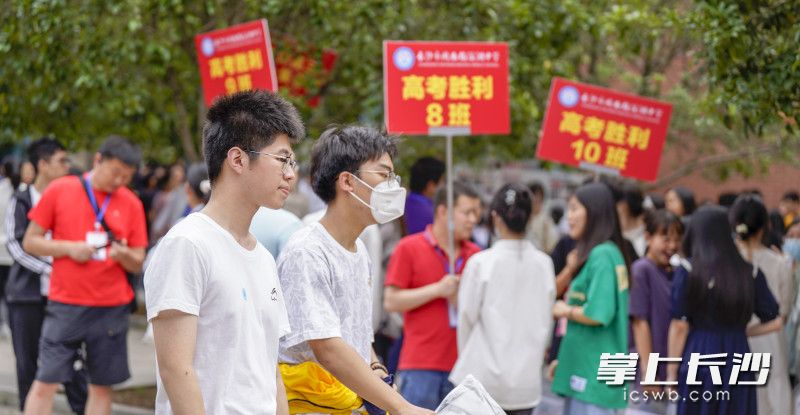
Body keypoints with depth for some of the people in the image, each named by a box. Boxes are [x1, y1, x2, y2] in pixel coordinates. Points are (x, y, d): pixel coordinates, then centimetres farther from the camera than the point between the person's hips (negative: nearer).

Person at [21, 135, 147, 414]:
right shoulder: (59, 190, 0)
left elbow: (138, 264, 8)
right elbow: (30, 242, 3)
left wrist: (124, 255, -15)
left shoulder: (131, 204, 5)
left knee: (102, 386, 5)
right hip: (65, 305, -2)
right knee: (45, 382, -6)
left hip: (112, 307, 2)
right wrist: (69, 248, -12)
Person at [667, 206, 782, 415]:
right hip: (738, 362, 3)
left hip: (698, 361, -3)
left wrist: (671, 373, 1)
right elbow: (774, 322, 4)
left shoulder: (687, 271, -6)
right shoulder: (751, 274, 3)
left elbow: (679, 327, -7)